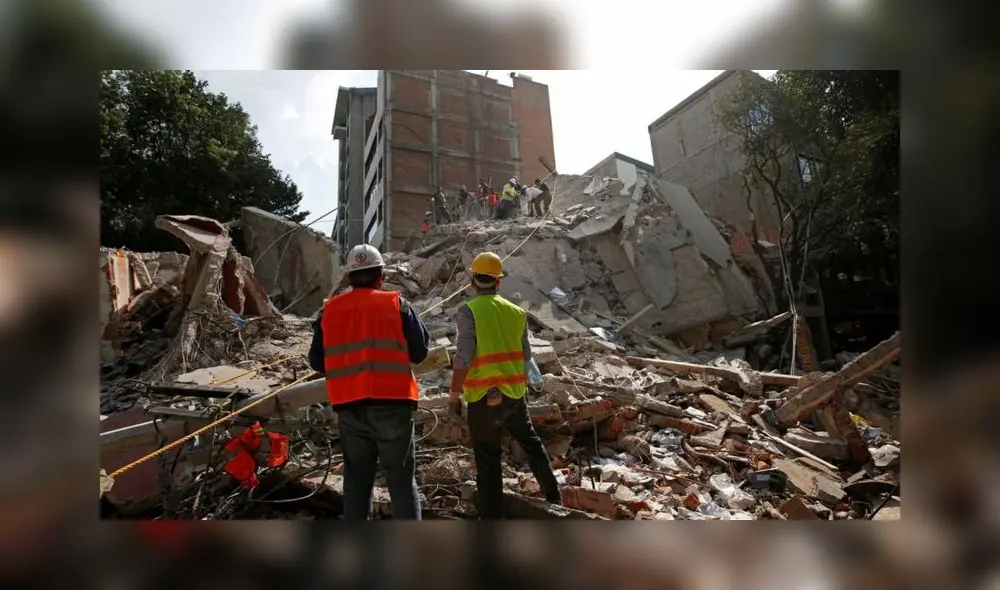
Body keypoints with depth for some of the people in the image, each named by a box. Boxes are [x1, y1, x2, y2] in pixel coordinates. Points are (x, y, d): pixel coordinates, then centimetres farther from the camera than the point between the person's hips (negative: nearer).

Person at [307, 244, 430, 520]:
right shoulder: (397, 305, -3)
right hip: (391, 404, -3)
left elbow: (316, 361, 9)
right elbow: (419, 352, -2)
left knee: (357, 478, 16)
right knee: (401, 479, 6)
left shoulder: (329, 310, 6)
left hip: (349, 407, 3)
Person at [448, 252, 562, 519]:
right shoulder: (516, 311, 4)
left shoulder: (468, 311, -10)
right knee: (530, 442, 26)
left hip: (484, 397, -4)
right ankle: (553, 494, 41)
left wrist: (454, 394, -6)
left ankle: (492, 518, 17)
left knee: (487, 460, 7)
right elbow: (525, 355, 8)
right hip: (515, 393, 5)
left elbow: (464, 356, -15)